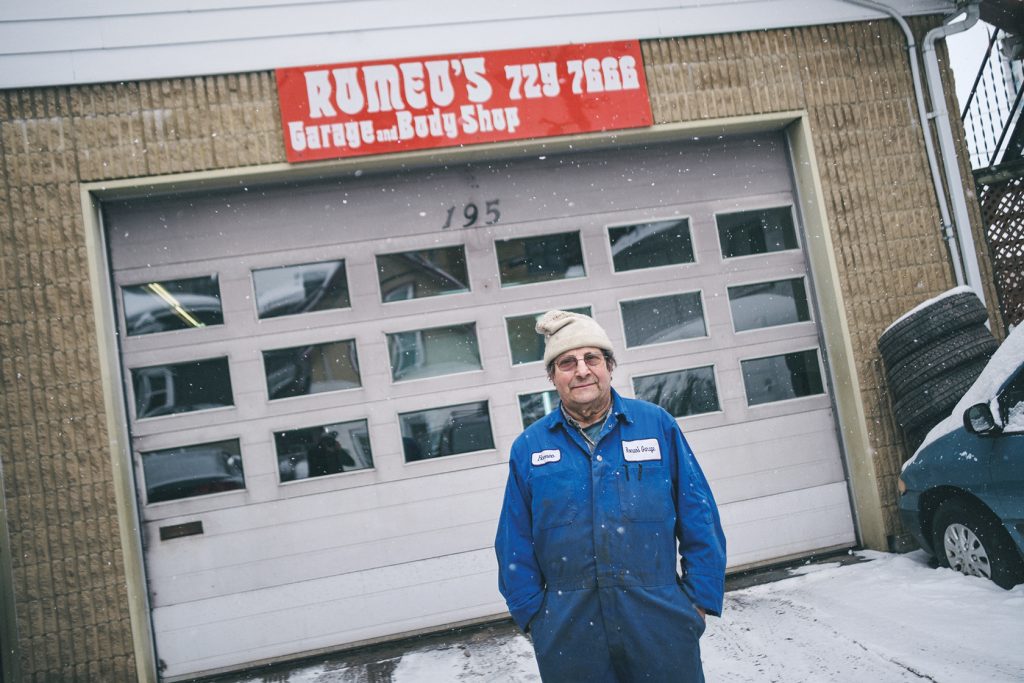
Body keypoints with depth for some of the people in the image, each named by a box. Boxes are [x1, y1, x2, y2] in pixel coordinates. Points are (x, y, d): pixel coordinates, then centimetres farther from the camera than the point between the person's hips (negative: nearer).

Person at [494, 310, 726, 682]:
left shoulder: (657, 424, 1)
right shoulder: (529, 447, 3)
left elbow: (698, 518, 1)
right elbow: (514, 544, 5)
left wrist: (701, 596, -2)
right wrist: (531, 613, 0)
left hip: (661, 622, 0)